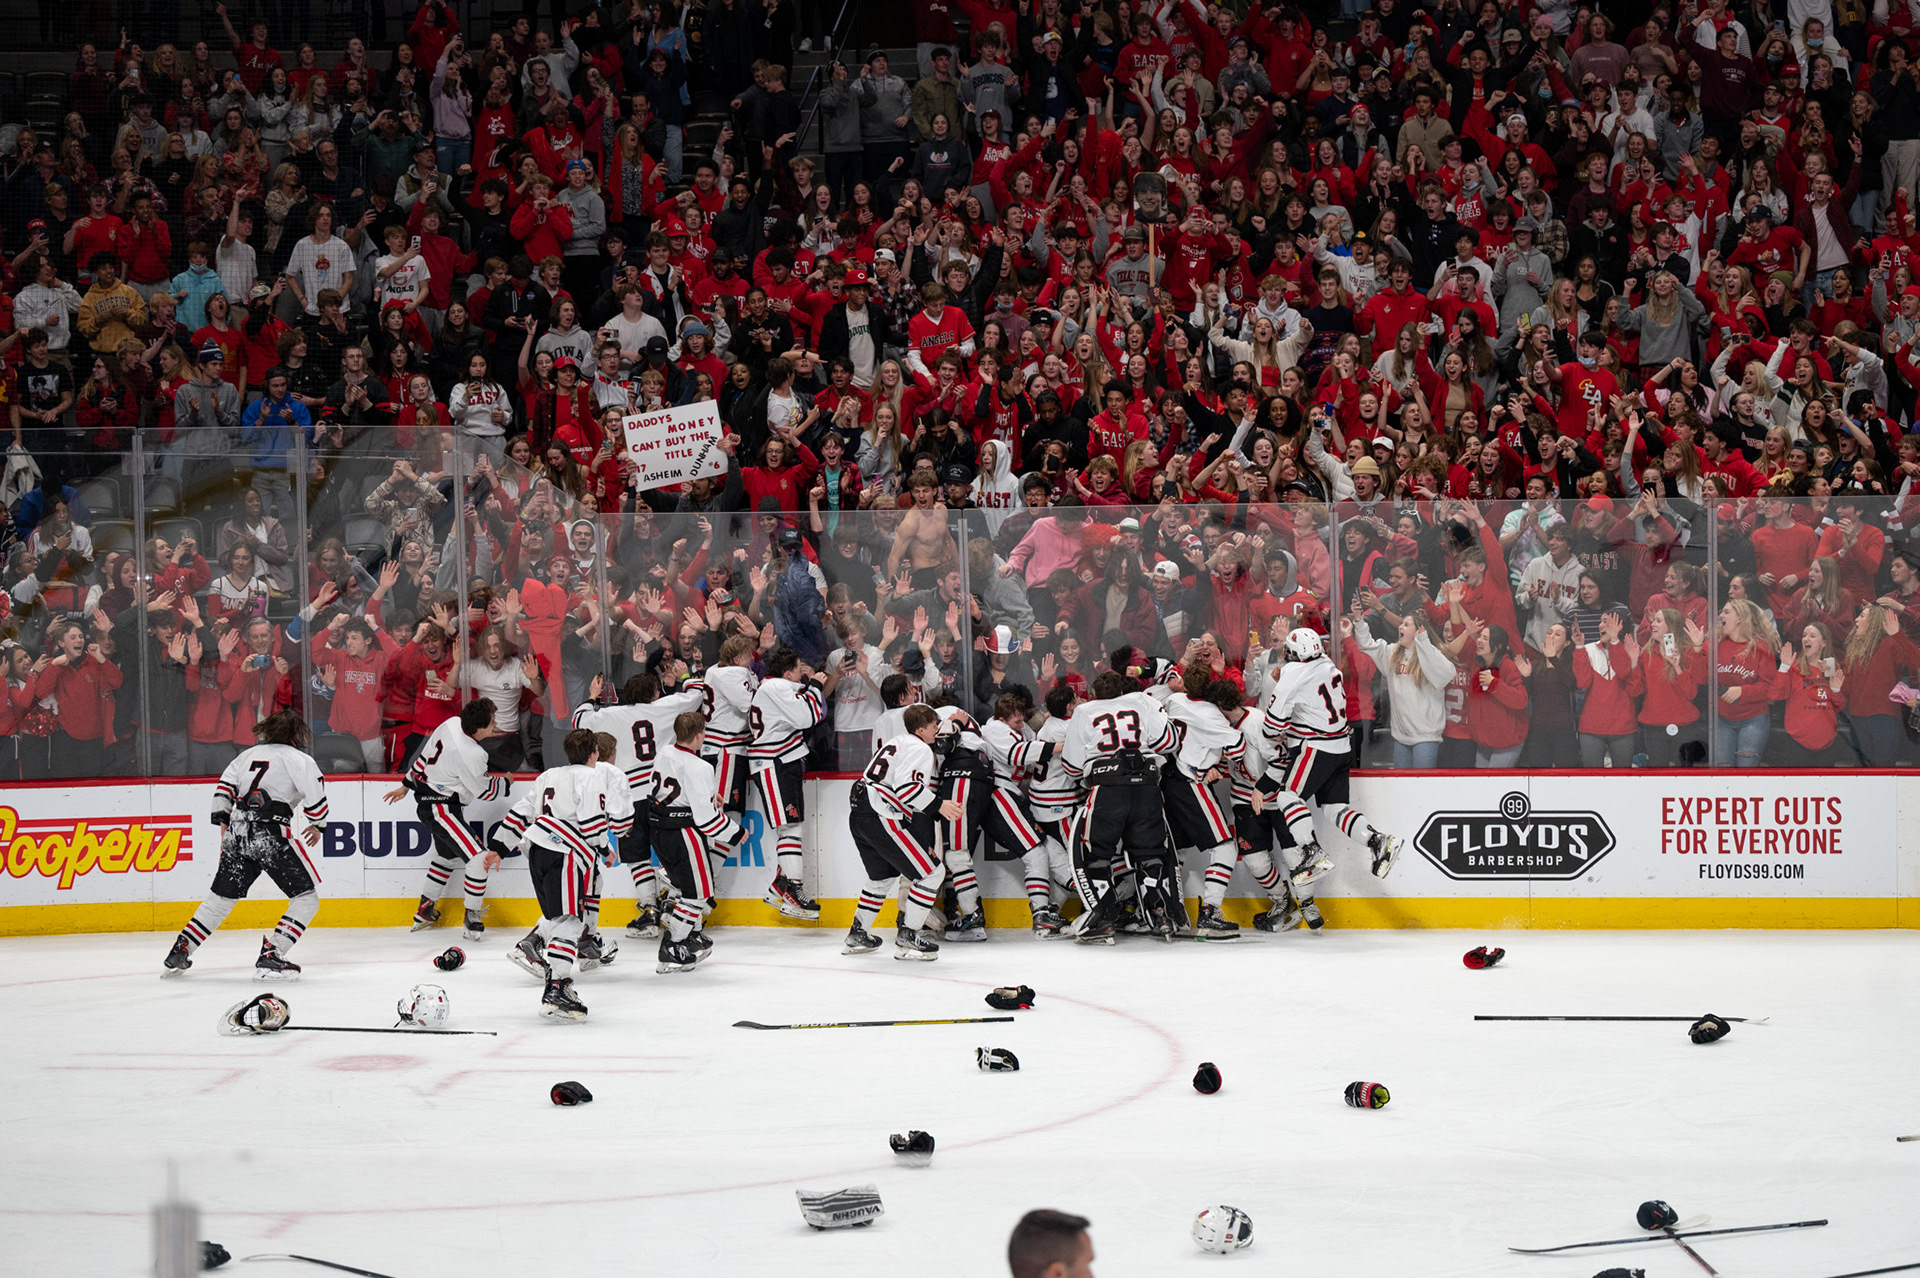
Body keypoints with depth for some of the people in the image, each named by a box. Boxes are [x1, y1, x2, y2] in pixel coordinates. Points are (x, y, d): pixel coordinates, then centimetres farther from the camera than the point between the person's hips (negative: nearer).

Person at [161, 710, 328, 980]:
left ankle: (180, 951, 20)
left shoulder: (248, 755, 23)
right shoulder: (297, 758, 7)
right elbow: (315, 792, -3)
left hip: (237, 834, 6)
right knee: (307, 896, 2)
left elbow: (224, 788, 17)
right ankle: (270, 957, -10)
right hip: (271, 833, -6)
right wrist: (317, 825, 13)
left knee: (222, 896, 22)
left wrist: (224, 826, 24)